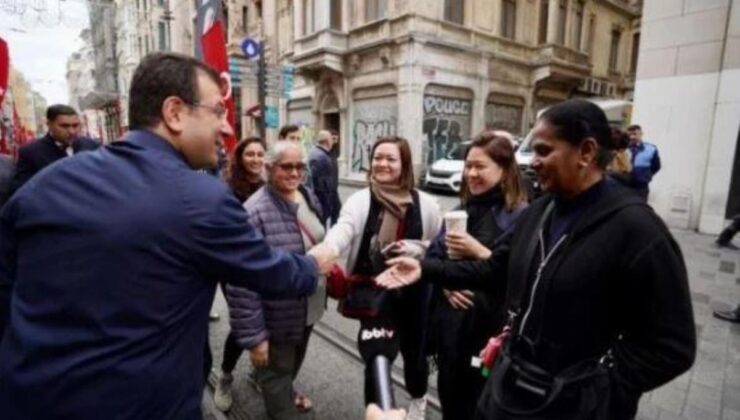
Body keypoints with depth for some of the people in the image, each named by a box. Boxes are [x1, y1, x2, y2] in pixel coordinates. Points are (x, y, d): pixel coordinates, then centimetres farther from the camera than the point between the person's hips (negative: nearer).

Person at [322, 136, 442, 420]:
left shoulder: (425, 204, -6)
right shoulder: (360, 200, -11)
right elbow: (342, 230, -29)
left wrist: (415, 248, -16)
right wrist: (326, 251, -51)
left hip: (413, 291, 2)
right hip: (373, 293, -1)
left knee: (414, 350, 21)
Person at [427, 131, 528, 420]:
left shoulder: (521, 215, -13)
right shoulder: (463, 209, 9)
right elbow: (433, 256, 10)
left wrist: (479, 251, -22)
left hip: (490, 330, -6)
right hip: (450, 323, 6)